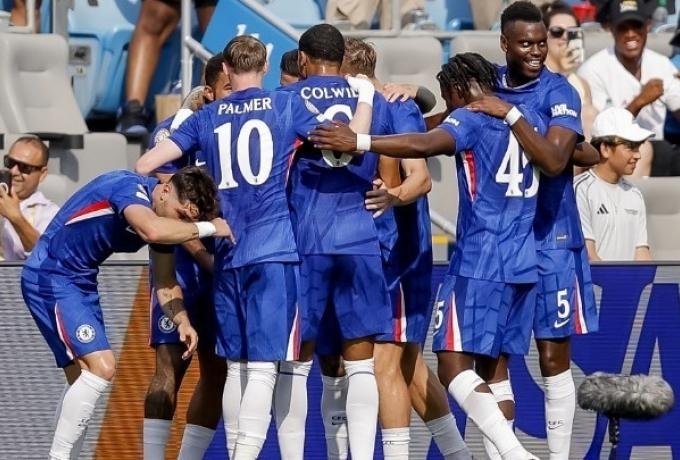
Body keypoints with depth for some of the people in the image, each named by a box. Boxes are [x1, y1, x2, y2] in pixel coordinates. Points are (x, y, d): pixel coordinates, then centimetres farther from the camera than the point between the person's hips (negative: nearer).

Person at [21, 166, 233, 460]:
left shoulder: (165, 219, 4)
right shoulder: (130, 189, -23)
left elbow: (165, 283, 11)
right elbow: (152, 231, -44)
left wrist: (182, 322, -7)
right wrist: (207, 228, -32)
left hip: (81, 281, 10)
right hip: (49, 277, -10)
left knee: (84, 380, 11)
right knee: (101, 367, -19)